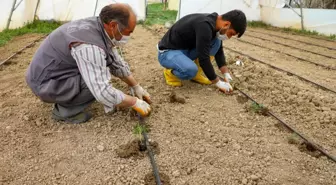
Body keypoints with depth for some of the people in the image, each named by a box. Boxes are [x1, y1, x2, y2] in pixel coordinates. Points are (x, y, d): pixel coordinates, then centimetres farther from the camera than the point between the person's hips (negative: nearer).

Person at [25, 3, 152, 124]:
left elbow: (117, 63, 7)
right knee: (98, 83, -25)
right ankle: (64, 110, -3)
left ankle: (67, 99, 12)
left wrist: (137, 87, 9)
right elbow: (103, 93, -36)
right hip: (45, 83, -9)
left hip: (57, 71, 9)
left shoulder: (99, 27, -5)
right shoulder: (89, 46, -33)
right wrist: (136, 103, -22)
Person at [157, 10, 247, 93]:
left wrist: (227, 75, 1)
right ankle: (170, 72, -4)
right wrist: (219, 83, -20)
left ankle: (196, 74, 3)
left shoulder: (214, 23, -2)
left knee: (216, 42, -6)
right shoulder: (205, 26, -30)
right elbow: (203, 59, -30)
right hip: (167, 52, -8)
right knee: (190, 70, -37)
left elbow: (219, 51, 9)